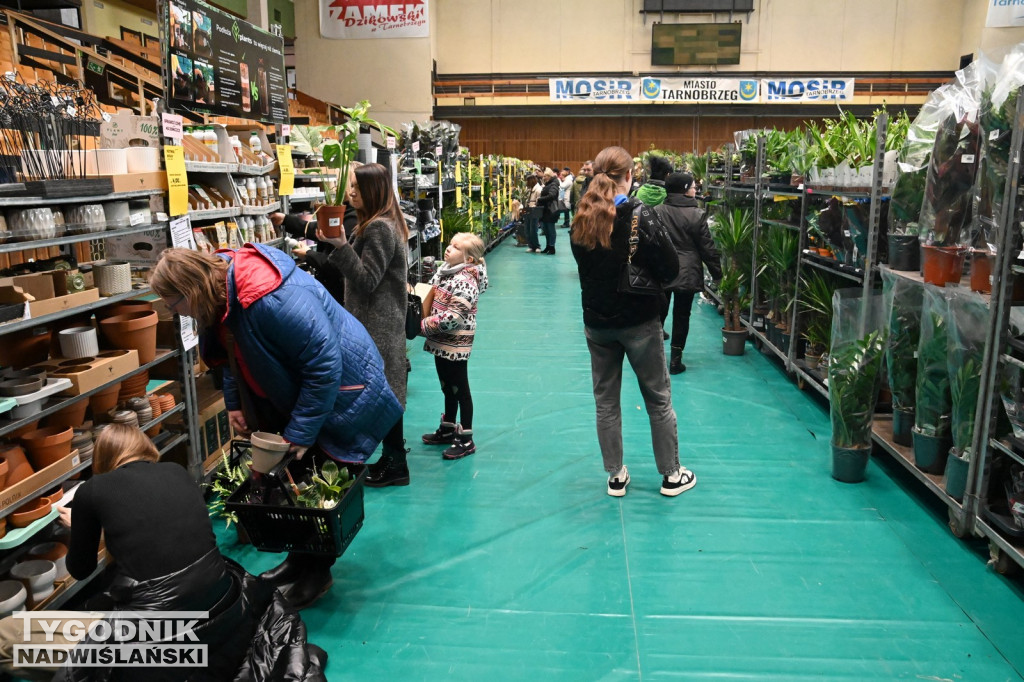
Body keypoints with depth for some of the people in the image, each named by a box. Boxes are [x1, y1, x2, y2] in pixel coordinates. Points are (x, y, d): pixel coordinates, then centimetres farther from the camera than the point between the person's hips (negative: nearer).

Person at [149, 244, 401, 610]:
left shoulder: (270, 299, -35)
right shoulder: (222, 295, -4)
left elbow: (323, 366, -32)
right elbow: (235, 354, 16)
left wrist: (300, 433, -26)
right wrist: (234, 402, 9)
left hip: (342, 390, -9)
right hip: (293, 394, 9)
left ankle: (316, 572, 18)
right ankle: (300, 558, 31)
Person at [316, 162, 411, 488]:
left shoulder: (378, 228, -18)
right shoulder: (386, 223, 14)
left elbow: (367, 280, -22)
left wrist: (341, 246, -25)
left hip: (377, 325, -11)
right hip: (383, 321, 11)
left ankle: (395, 465, 9)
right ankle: (393, 457, 26)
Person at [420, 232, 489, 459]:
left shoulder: (464, 281, -21)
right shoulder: (445, 271, 7)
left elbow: (452, 317, -26)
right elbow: (432, 300, 20)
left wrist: (424, 325, -16)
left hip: (455, 344, -9)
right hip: (441, 342, 9)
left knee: (460, 390, 1)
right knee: (447, 388, 20)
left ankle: (466, 440, 11)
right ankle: (448, 429, 36)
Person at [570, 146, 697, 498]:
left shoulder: (582, 221, -3)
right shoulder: (641, 215, -16)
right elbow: (671, 269, -15)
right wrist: (650, 275, 3)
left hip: (597, 323, 4)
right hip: (639, 321, -3)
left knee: (605, 400, 14)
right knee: (659, 399, 12)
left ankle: (615, 476, 24)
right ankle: (671, 475, 23)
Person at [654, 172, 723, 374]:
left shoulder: (657, 212, -3)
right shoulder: (697, 214, -10)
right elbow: (707, 247, -7)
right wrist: (717, 272, 3)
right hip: (687, 273, -2)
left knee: (658, 313, 13)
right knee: (681, 316, 8)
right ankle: (675, 359, 10)